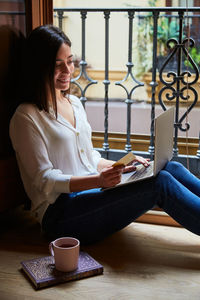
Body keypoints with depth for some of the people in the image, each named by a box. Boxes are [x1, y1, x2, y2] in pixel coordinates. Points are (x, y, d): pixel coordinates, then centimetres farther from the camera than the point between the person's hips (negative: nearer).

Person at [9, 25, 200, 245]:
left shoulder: (74, 103, 17)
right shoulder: (26, 118, -8)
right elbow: (44, 180, -13)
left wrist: (122, 167, 3)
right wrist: (99, 180, -27)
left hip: (93, 192, 8)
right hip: (61, 213, -8)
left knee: (171, 167, -13)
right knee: (160, 183, -25)